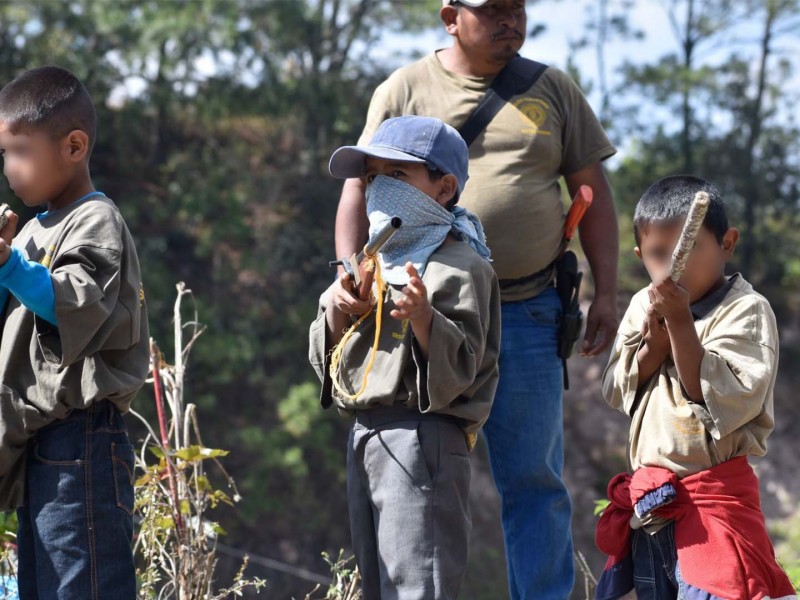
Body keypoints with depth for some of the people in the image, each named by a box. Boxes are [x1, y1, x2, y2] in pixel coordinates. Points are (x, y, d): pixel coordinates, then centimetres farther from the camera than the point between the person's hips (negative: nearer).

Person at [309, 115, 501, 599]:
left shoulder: (460, 267, -7)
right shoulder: (375, 265, 18)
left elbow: (460, 368, -15)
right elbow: (329, 359, 19)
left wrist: (424, 318, -31)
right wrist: (336, 311, 0)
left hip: (422, 437, -9)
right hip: (366, 433, 9)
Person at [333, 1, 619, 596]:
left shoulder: (552, 89, 10)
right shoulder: (406, 90, 5)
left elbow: (593, 190, 11)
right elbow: (361, 189, 5)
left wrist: (606, 294, 5)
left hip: (528, 317, 1)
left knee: (534, 479, 3)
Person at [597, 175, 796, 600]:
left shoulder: (745, 311, -10)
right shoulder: (644, 306, 10)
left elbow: (725, 402, -19)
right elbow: (616, 392, 8)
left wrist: (681, 324, -23)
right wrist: (654, 346, -10)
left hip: (714, 502, -7)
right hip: (646, 502, 7)